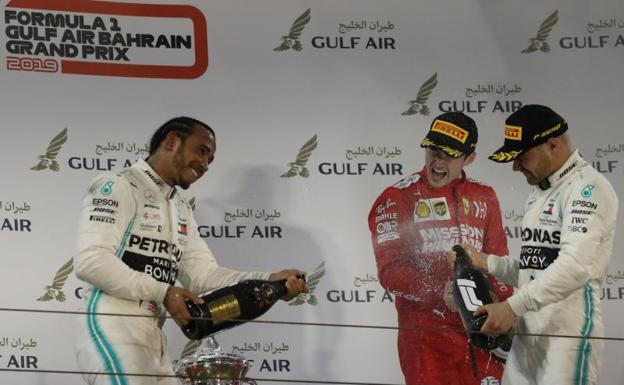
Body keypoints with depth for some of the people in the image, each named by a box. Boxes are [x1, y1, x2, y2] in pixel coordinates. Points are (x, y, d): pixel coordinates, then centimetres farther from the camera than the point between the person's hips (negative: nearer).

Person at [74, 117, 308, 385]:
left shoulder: (181, 210, 22)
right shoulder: (117, 187, -5)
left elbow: (203, 274, 12)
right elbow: (90, 261, -16)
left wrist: (269, 281, -3)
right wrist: (162, 292, -18)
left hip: (154, 342, 9)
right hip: (112, 334, -9)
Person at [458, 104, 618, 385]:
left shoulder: (587, 187, -10)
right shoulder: (538, 193, 20)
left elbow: (575, 266, -23)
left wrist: (513, 306, -27)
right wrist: (486, 263, 8)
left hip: (569, 333, -8)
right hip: (527, 333, 8)